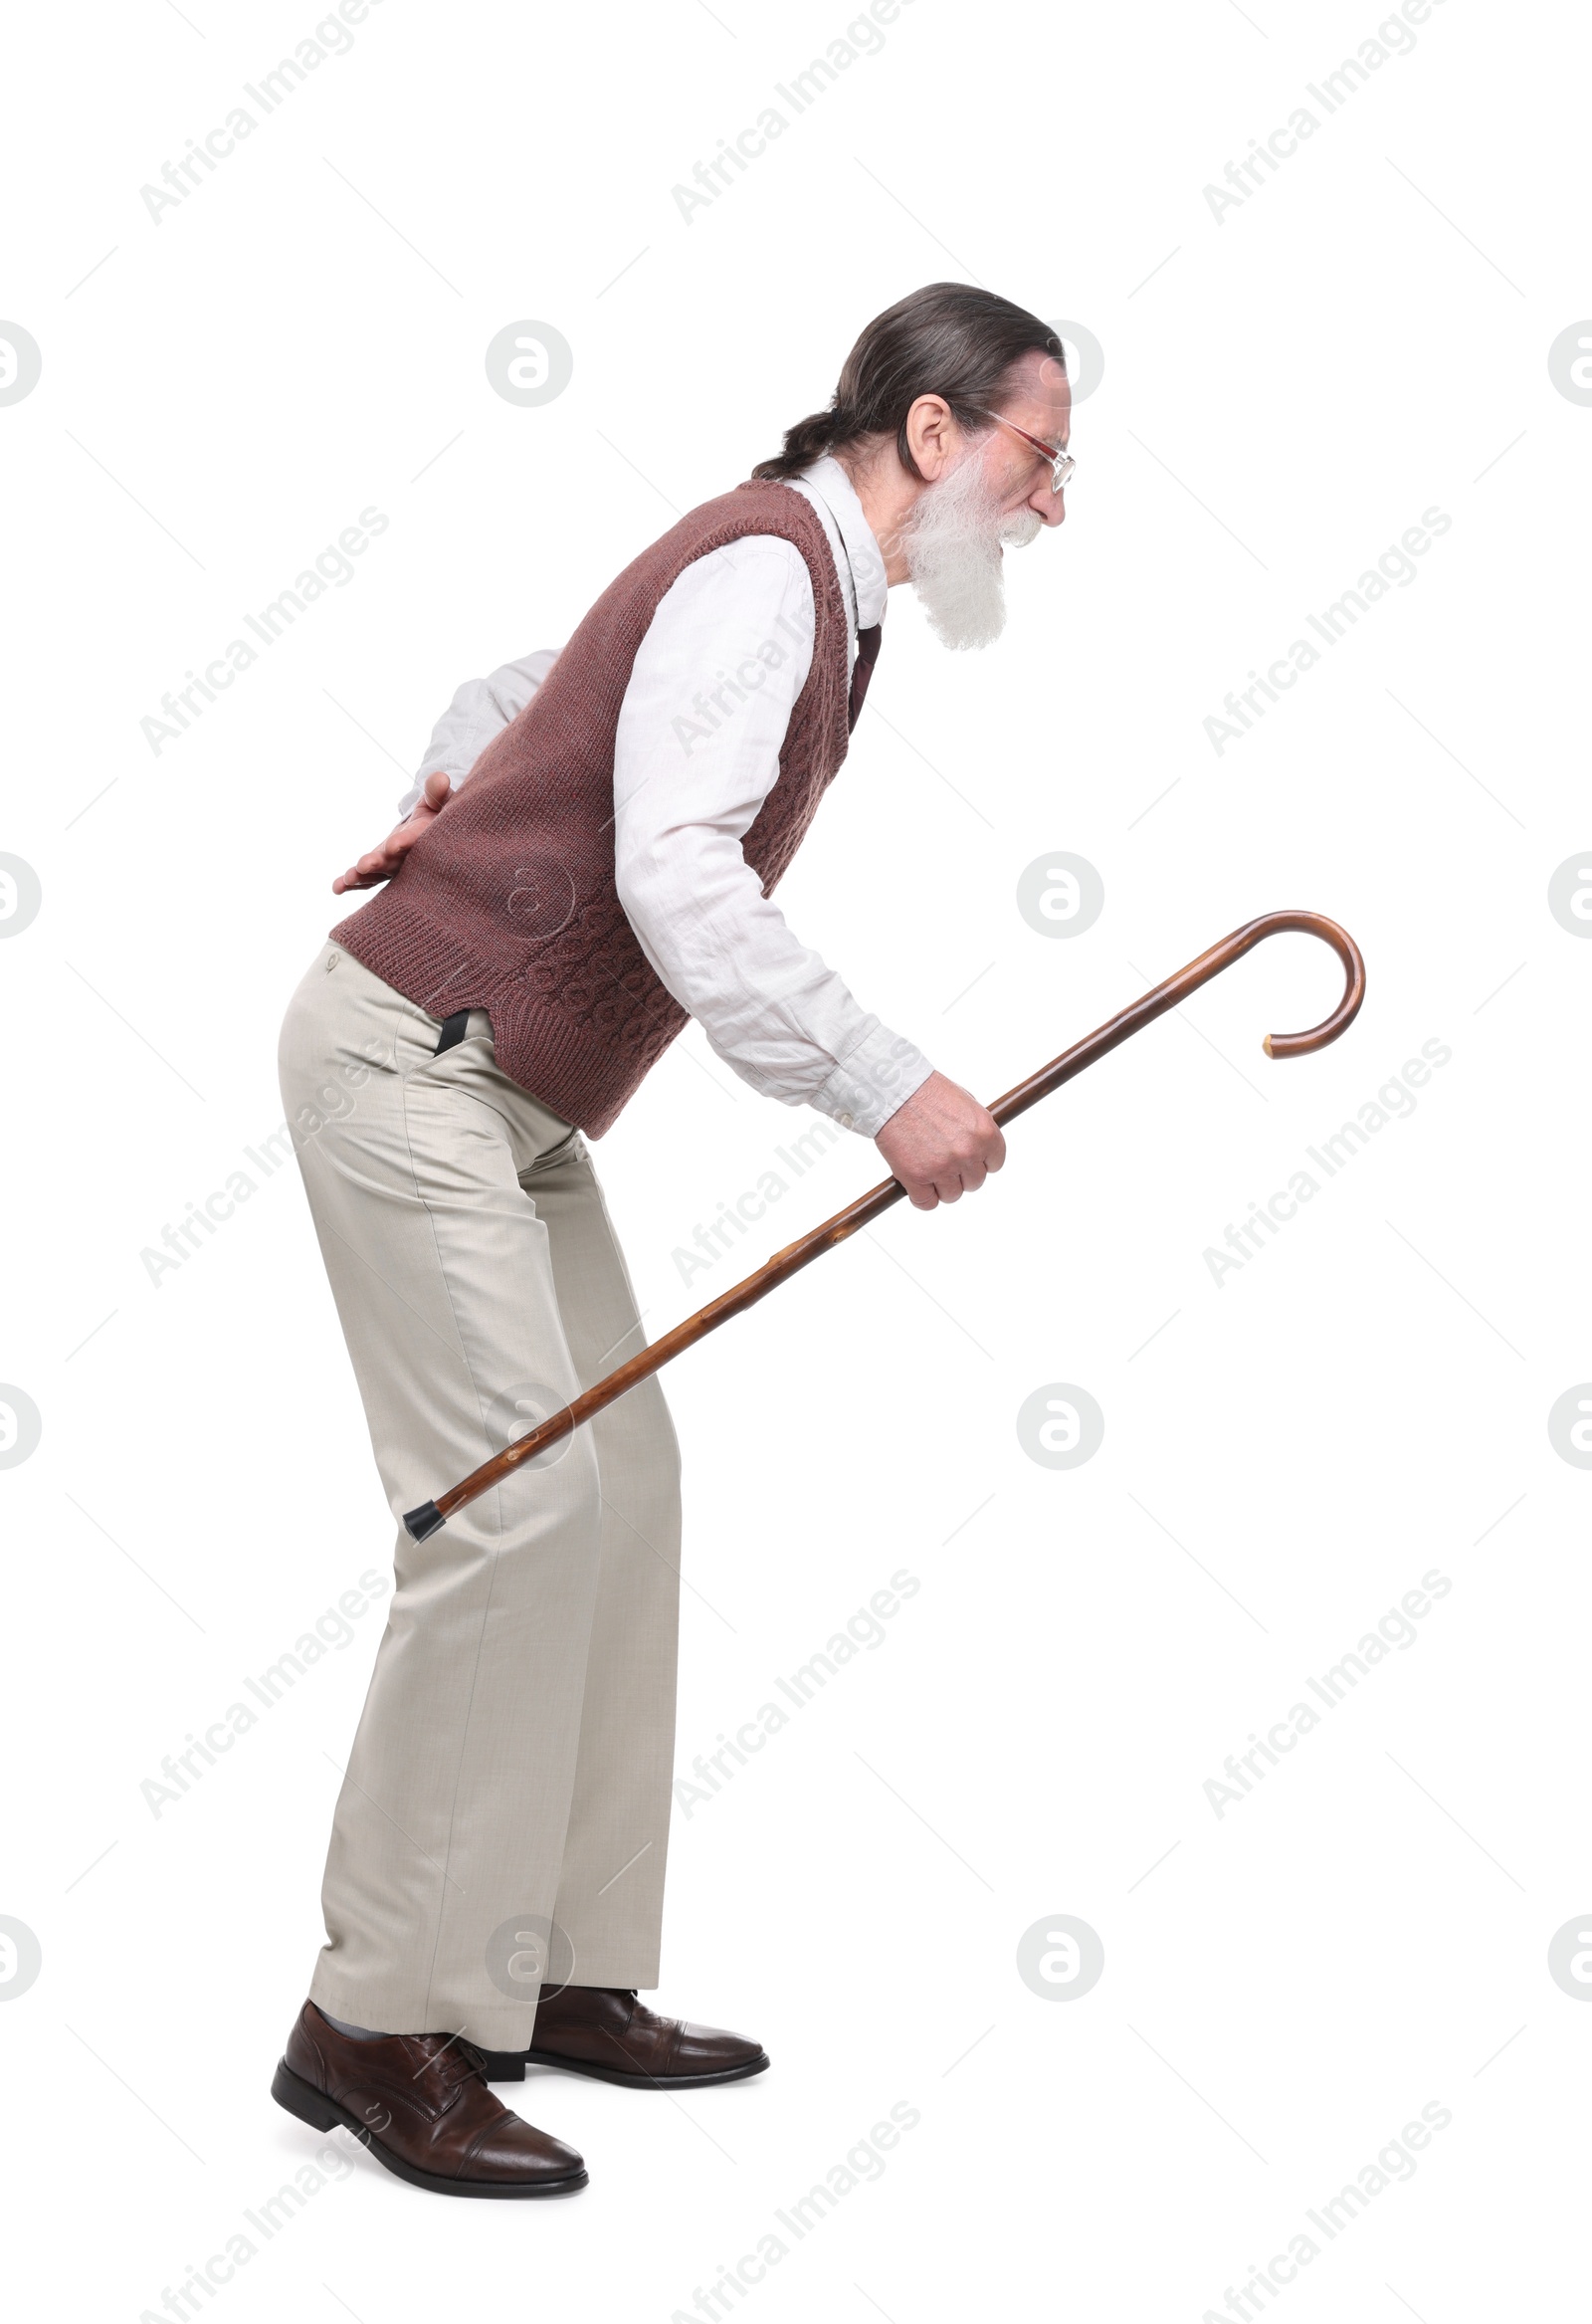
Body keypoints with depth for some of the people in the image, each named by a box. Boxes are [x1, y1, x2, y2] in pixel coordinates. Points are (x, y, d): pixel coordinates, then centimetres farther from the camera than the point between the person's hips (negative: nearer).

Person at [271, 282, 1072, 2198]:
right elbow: (675, 873, -29)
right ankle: (381, 2019, -7)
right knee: (517, 1500, -15)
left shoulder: (821, 593, 16)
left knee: (624, 1488, 5)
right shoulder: (763, 564, -16)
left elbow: (562, 678, 28)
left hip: (516, 1098, 10)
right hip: (411, 1053, -10)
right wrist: (884, 1090, -31)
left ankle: (559, 1972, 11)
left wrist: (458, 787, 11)